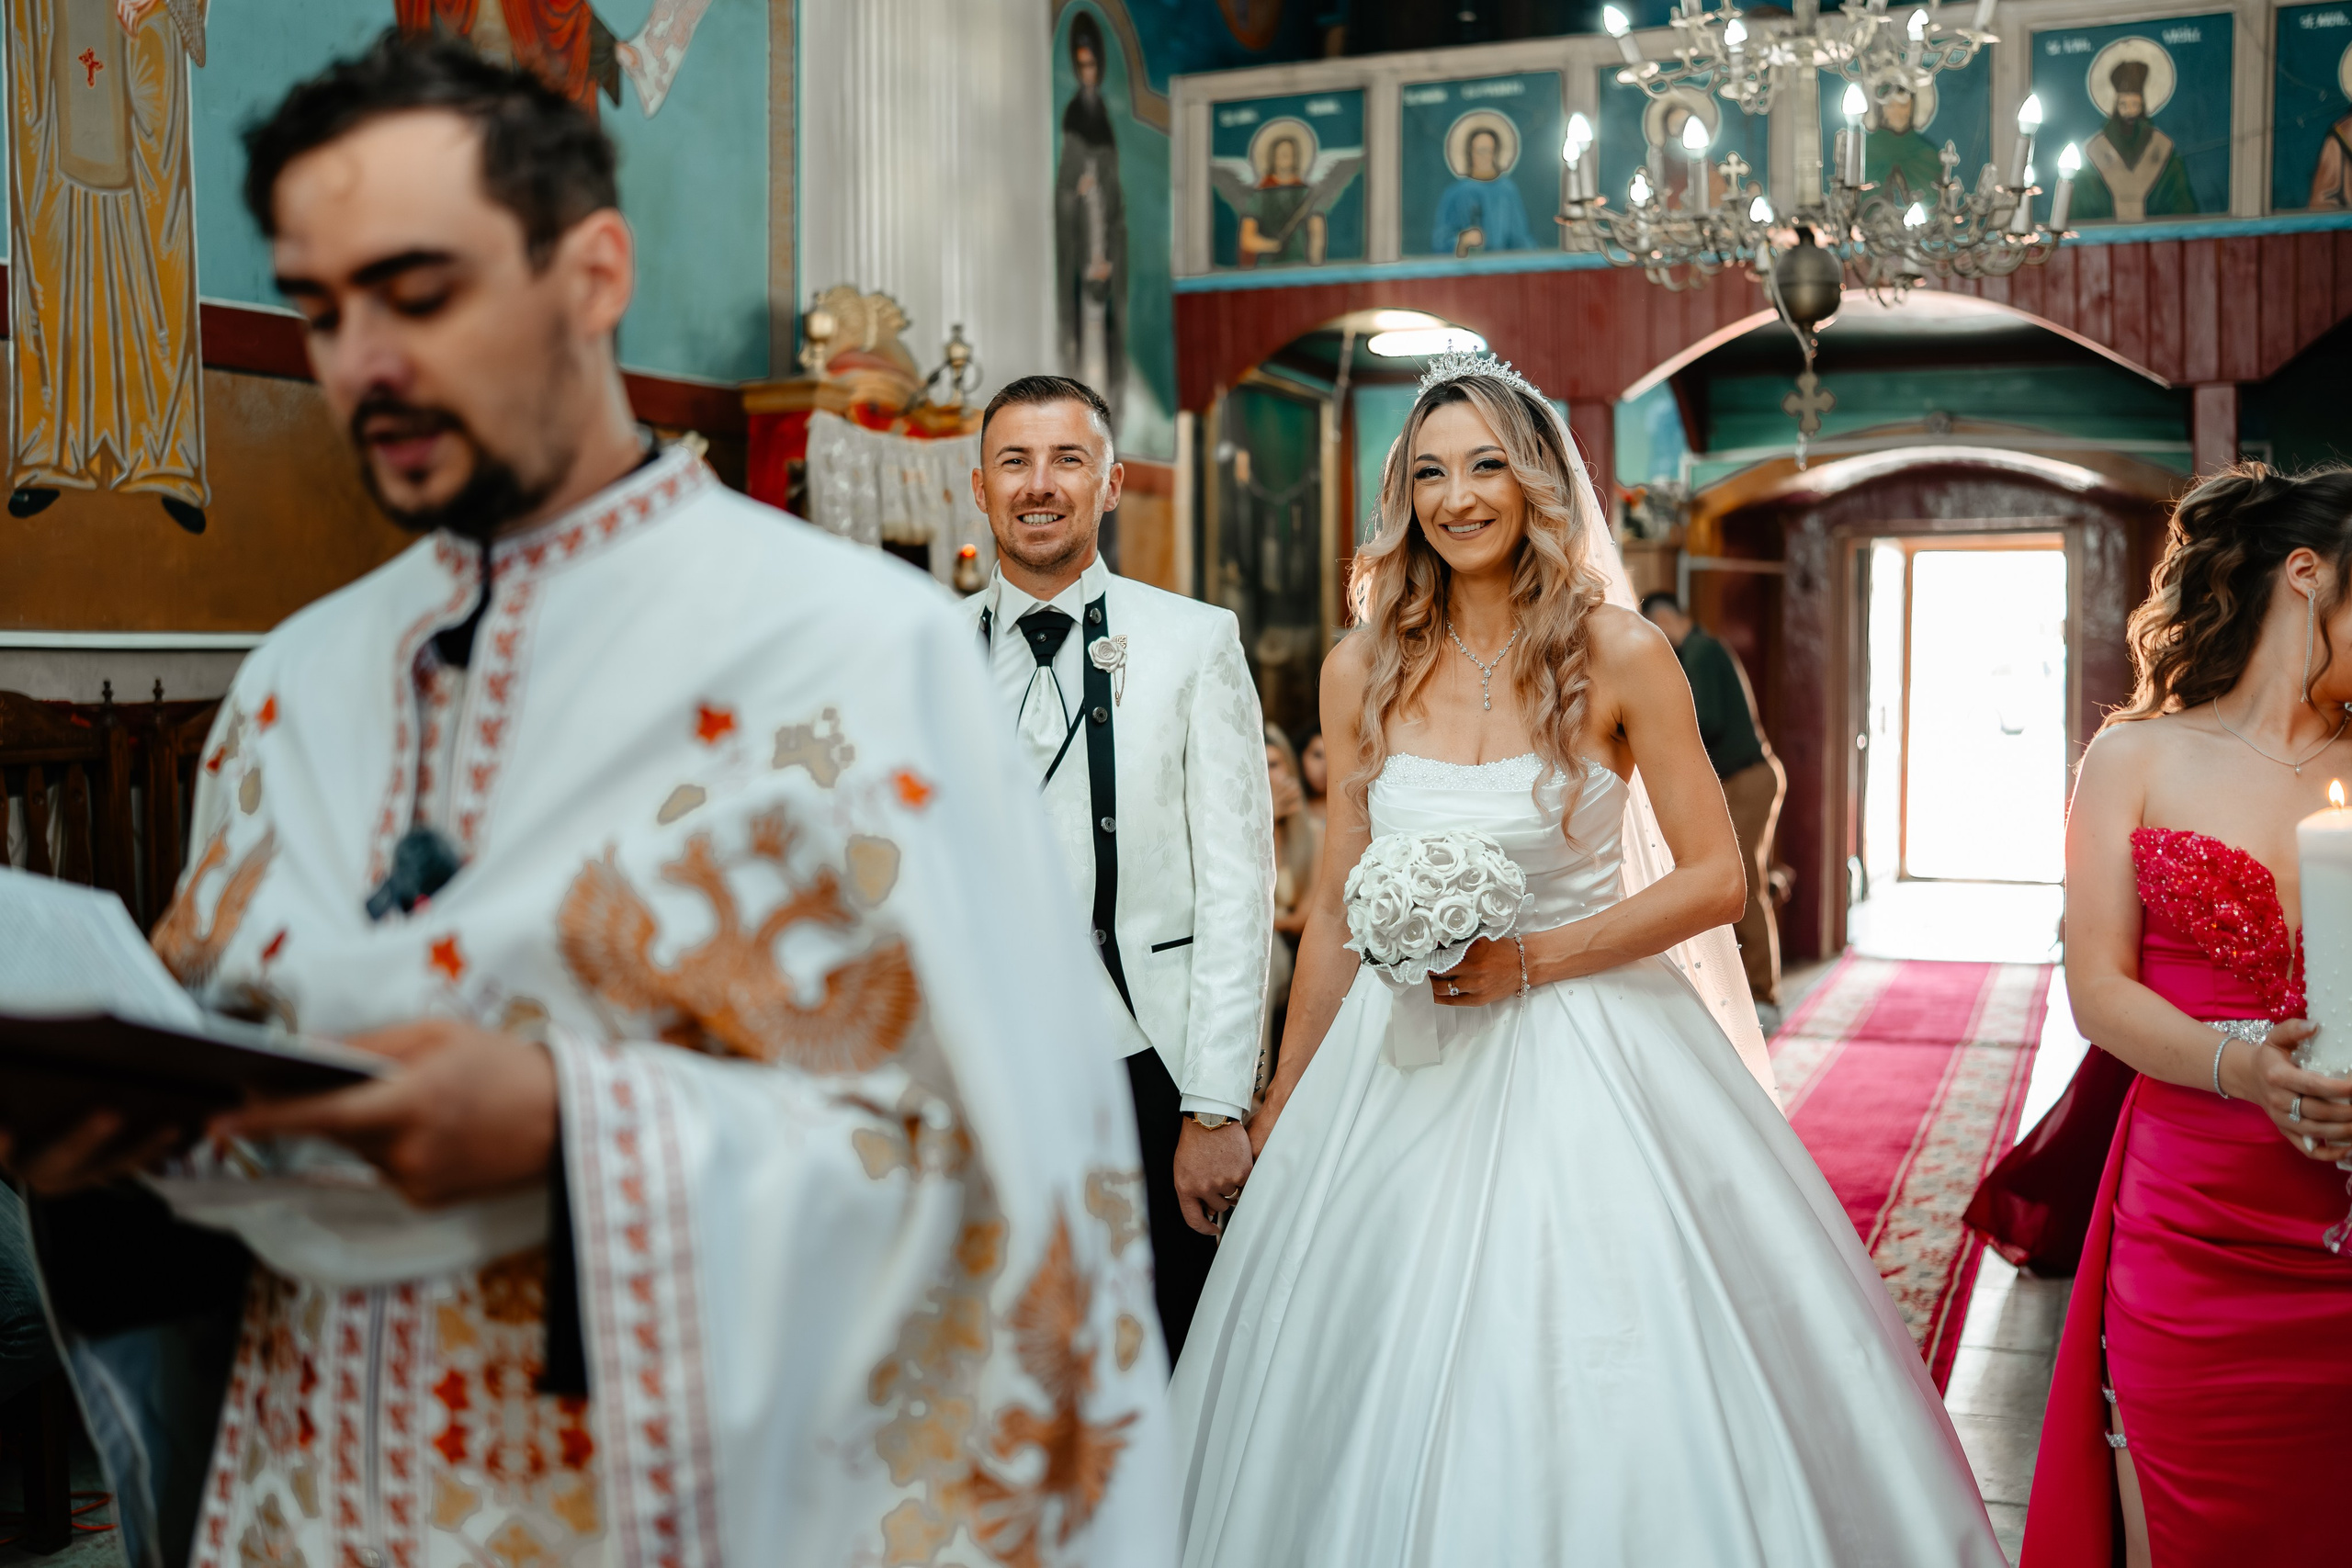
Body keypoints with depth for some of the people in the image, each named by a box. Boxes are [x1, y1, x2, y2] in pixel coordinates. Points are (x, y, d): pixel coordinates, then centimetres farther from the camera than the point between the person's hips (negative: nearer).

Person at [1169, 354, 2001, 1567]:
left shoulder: (1617, 655, -6)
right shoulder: (1362, 670, 2)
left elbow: (1715, 878, -5)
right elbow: (1337, 904, 8)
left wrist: (1528, 963, -15)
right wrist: (1282, 1108, 11)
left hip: (1587, 1054, -3)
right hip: (1405, 1065, 3)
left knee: (1613, 1402, 2)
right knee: (1387, 1392, 9)